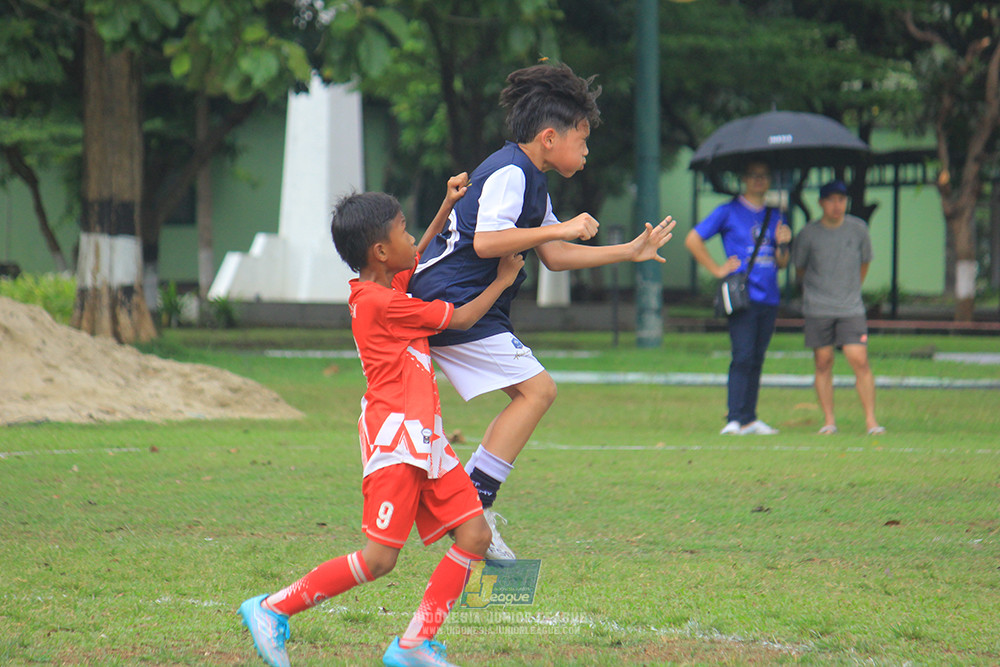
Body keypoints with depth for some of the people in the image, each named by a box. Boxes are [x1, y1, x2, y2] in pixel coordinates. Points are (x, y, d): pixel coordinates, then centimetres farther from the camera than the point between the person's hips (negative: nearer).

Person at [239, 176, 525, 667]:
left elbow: (417, 261, 37)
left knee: (474, 534, 2)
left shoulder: (388, 285, 13)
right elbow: (461, 319, -6)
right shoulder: (381, 303, -15)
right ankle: (272, 609, -2)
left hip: (423, 438, 10)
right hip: (395, 435, -10)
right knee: (379, 558, -12)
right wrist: (502, 281, 10)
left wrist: (448, 208, 27)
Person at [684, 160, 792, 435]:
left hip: (769, 297, 5)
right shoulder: (728, 212, 3)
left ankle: (749, 419, 9)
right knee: (743, 357, -13)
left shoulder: (774, 217, 18)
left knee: (757, 359, 6)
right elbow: (693, 240, 3)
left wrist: (783, 244, -1)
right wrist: (717, 269, -1)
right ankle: (736, 419, -15)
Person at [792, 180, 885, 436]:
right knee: (823, 363, 1)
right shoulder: (809, 234, -2)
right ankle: (829, 421, 7)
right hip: (817, 309, 0)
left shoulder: (858, 229, 3)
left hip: (851, 309, 0)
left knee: (859, 361, -9)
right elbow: (799, 268, 12)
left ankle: (870, 419, -5)